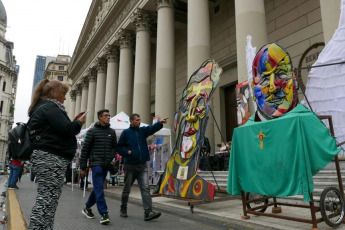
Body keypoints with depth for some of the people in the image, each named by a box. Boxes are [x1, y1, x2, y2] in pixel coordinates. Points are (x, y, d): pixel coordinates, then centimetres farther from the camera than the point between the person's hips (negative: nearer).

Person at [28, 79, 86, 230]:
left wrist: (73, 122, 14)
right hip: (51, 159, -11)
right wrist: (79, 122, 0)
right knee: (47, 201, -9)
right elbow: (66, 130, -19)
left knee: (45, 200, 12)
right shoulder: (50, 107, -9)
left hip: (47, 158, 11)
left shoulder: (42, 107, 23)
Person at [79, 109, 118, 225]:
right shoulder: (92, 131, -1)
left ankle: (87, 208, 32)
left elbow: (114, 147, 16)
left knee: (98, 188, 13)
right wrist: (83, 167, -2)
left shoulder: (112, 132, 11)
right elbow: (85, 149, -1)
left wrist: (110, 158, -3)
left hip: (106, 165, 5)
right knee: (99, 188, -10)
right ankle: (104, 214, -9)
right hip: (96, 163, -5)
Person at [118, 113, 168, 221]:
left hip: (142, 165, 2)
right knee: (127, 189, 11)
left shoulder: (143, 130, 7)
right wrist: (127, 152, -15)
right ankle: (123, 209, 30)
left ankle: (148, 212, -8)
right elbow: (119, 147, 3)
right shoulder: (125, 132, 0)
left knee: (145, 188, -6)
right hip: (130, 165, -2)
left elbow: (152, 128, -14)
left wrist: (160, 123, -33)